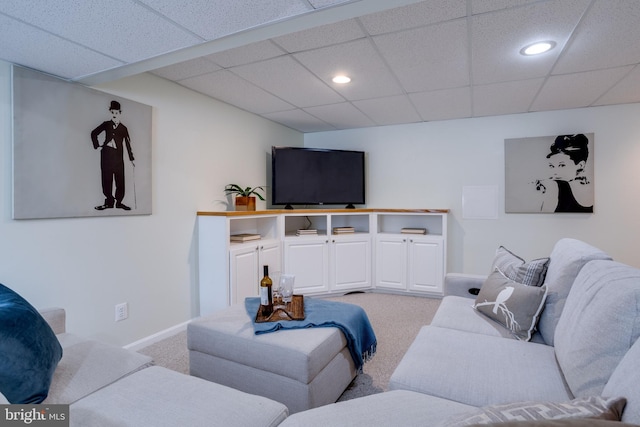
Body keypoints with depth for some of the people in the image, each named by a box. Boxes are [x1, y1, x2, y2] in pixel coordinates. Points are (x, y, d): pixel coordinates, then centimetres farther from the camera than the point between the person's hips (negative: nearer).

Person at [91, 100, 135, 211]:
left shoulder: (123, 128, 9)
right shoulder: (106, 124, 9)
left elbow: (128, 144, 8)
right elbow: (94, 133, 18)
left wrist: (131, 159, 6)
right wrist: (97, 146, 7)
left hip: (118, 157, 0)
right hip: (106, 156, 1)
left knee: (120, 181, -3)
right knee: (107, 179, 1)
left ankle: (118, 202, 5)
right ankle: (109, 202, 7)